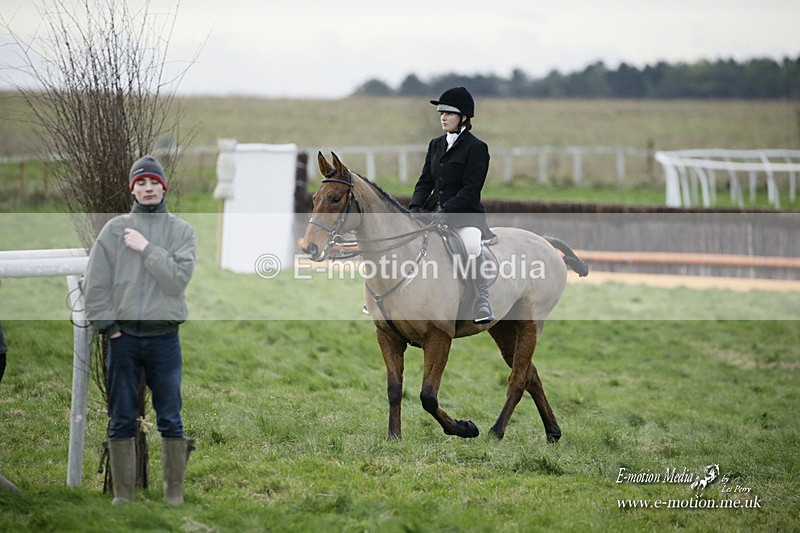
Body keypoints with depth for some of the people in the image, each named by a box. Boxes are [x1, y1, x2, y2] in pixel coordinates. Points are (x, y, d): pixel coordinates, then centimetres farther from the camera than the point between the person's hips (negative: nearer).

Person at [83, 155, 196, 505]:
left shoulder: (181, 231, 5)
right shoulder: (114, 229, 6)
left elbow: (178, 279, -10)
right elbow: (95, 284, 2)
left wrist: (146, 249, -11)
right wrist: (108, 325, -4)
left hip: (164, 337, 0)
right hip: (123, 336, 0)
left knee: (170, 419, 1)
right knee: (122, 420, 3)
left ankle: (174, 492, 6)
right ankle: (122, 493, 7)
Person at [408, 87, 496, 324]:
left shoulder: (476, 148, -7)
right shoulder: (436, 145, 14)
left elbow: (471, 190, -14)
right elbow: (425, 181, 13)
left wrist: (445, 212, -22)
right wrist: (415, 208, -5)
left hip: (466, 214, -7)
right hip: (434, 212, 7)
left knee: (471, 245, -36)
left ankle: (482, 305, -28)